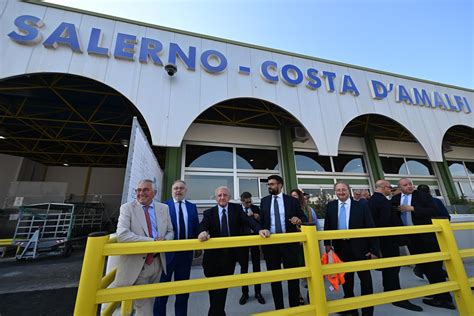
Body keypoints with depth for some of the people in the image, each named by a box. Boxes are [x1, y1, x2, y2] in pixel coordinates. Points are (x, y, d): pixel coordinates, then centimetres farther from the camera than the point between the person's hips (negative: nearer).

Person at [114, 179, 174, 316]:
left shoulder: (164, 208, 1)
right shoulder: (127, 208, -10)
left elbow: (170, 232, 7)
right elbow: (122, 235, -23)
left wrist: (164, 240, -16)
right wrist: (152, 241, -26)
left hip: (157, 262, 5)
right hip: (136, 264, -4)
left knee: (150, 302, 25)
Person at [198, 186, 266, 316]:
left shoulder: (236, 209, -2)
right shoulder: (209, 212, -2)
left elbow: (248, 220, -15)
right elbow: (203, 224, -19)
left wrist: (259, 230, -34)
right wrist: (203, 232, -43)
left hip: (230, 254, 0)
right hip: (213, 255, 0)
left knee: (224, 286, 15)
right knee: (214, 287, 14)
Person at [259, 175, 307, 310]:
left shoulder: (291, 200, -1)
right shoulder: (264, 201, 5)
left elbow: (304, 217, 0)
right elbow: (261, 220, 8)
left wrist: (299, 220, -22)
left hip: (289, 242, -2)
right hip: (270, 242, 2)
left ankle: (294, 306, 31)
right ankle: (279, 307, 33)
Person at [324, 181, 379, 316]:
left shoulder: (361, 206, -6)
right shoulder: (330, 206, 1)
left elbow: (371, 228, -6)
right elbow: (327, 226, 5)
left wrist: (374, 249, -10)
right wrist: (327, 243, -2)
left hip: (359, 247, -2)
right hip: (340, 247, 3)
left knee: (365, 278, 11)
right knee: (346, 278, 16)